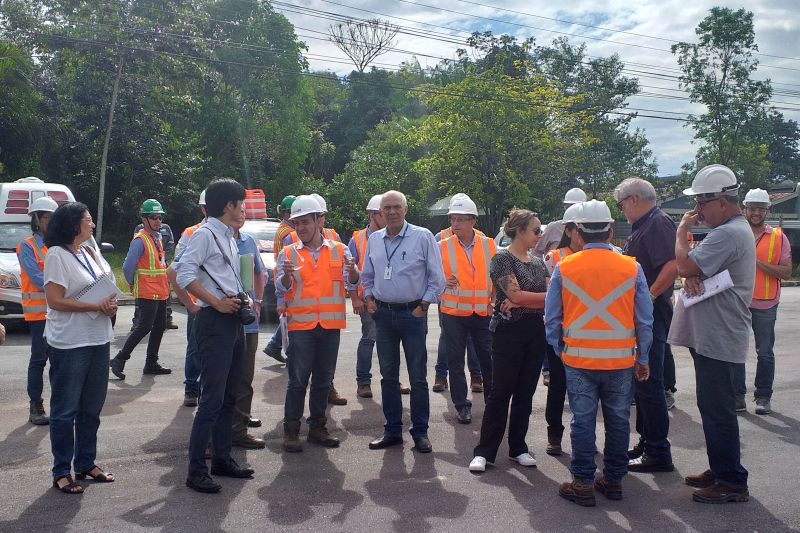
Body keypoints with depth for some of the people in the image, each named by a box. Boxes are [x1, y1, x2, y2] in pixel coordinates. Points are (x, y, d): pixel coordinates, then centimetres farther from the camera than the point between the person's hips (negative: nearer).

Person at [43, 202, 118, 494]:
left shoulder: (92, 253, 12)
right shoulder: (57, 255, -10)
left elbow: (110, 288, 17)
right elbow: (55, 300, -16)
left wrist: (112, 304, -5)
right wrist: (97, 306, -18)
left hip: (98, 339, 7)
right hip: (69, 344, -7)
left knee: (92, 407, 14)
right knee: (66, 409, 2)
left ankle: (86, 463, 27)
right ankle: (61, 472, 12)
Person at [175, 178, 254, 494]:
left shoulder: (229, 239, 18)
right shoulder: (205, 234, -9)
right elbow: (184, 274, -20)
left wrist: (244, 300, 9)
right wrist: (217, 303, -19)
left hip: (233, 322, 10)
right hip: (214, 324, -9)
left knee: (228, 397, 14)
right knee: (212, 399, -10)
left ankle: (222, 459, 25)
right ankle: (196, 471, -4)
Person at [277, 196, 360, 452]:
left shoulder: (339, 250, 5)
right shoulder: (288, 253, 4)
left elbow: (351, 282, -2)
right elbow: (281, 290, -3)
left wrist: (352, 271, -24)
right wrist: (287, 276, -24)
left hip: (330, 325, 2)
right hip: (300, 325, -2)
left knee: (323, 380, 10)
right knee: (298, 380, -2)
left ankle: (317, 428, 21)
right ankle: (291, 431, 7)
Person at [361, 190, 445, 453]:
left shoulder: (422, 237, -5)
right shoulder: (374, 240, 9)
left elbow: (436, 277, -3)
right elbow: (367, 276, 20)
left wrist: (424, 304, -9)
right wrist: (368, 297, 5)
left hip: (412, 314, -4)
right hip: (383, 314, 4)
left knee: (417, 377, 2)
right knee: (388, 375, 11)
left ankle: (420, 432, 12)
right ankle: (392, 430, 21)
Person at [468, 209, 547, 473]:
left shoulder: (538, 262, 13)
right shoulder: (502, 258, -7)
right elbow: (515, 294, -17)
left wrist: (520, 302, -14)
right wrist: (544, 297, -5)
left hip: (535, 332, 6)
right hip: (508, 332, -6)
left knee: (525, 392, 9)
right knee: (501, 392, -4)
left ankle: (518, 448, 20)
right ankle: (484, 451, 4)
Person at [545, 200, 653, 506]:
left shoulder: (563, 268, -3)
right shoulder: (632, 268, -2)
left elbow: (552, 318, 2)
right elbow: (644, 320, 3)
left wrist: (560, 351, 15)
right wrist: (643, 359, 12)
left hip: (578, 359, -1)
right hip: (621, 360, 1)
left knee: (583, 421, 7)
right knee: (618, 421, 13)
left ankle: (583, 483, 13)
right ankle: (614, 480, 24)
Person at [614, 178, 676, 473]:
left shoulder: (658, 223, -14)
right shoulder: (642, 227, 17)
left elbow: (672, 266, -28)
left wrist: (648, 298, -24)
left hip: (651, 315, -11)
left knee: (648, 383, -5)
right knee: (640, 381, 17)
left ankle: (658, 454, 4)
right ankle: (646, 441, 28)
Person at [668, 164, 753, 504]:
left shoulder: (729, 234, -20)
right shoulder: (732, 230, 17)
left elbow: (685, 266, -24)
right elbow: (692, 267, 15)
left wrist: (682, 229, -8)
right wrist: (692, 275, -9)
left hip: (719, 339, -11)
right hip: (710, 336, 11)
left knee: (718, 410, -3)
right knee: (712, 407, 17)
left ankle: (732, 482, 7)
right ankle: (720, 470, 29)